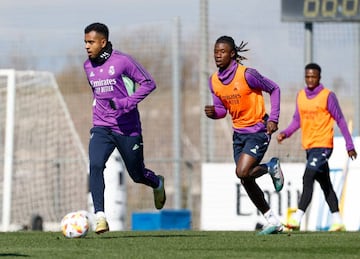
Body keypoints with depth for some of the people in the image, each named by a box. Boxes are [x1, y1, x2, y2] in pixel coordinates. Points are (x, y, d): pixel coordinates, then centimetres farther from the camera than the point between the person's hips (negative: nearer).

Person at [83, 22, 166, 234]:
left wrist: (126, 103, -20)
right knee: (95, 166, -22)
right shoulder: (88, 66, 7)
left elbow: (149, 83, -10)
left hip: (127, 128, -4)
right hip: (101, 127, 4)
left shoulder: (122, 61, -11)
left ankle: (158, 184, 46)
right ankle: (100, 216, -22)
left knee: (137, 175, 10)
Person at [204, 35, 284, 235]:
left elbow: (274, 89, -7)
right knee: (246, 181, 5)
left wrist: (273, 119, -13)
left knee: (242, 172, -23)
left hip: (258, 131, -7)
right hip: (239, 133, 7)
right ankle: (273, 221, 18)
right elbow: (222, 109, 10)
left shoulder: (247, 74, -18)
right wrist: (213, 112, -14)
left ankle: (271, 168, 9)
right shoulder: (214, 81, 0)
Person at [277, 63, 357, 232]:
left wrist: (349, 145, -2)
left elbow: (340, 120, -3)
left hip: (323, 146, -7)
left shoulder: (328, 96, -7)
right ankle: (337, 221, 21)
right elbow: (297, 120, 18)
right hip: (308, 146, 7)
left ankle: (296, 219, -25)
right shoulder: (301, 96, 10)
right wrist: (285, 133, 0)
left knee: (307, 179, -19)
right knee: (325, 184, 13)